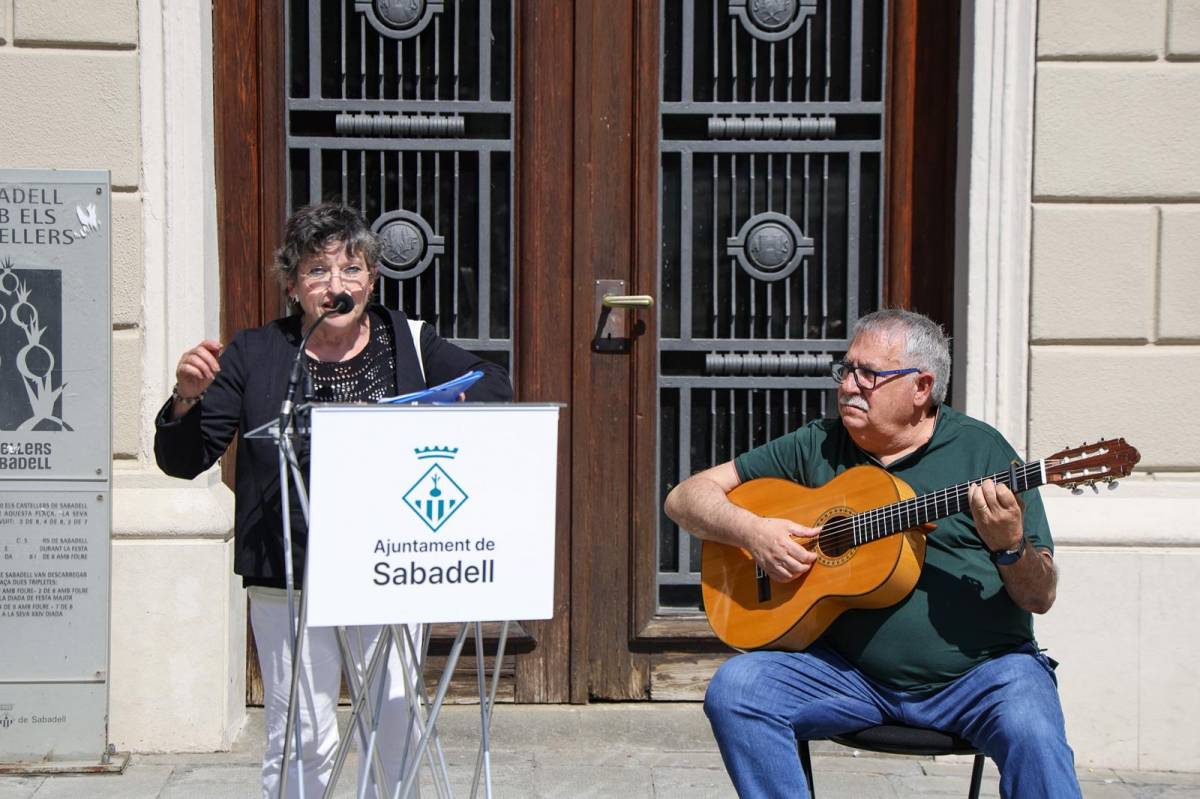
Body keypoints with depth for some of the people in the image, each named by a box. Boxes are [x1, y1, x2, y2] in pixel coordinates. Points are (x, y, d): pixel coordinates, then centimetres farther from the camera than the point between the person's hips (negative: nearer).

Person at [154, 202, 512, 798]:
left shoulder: (409, 342, 5)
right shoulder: (256, 355, 2)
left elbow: (493, 387, 3)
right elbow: (182, 460, 2)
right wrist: (188, 398, -18)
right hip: (289, 580, -1)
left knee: (396, 731, 9)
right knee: (301, 739, 2)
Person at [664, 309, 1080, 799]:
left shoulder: (981, 451, 2)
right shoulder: (817, 446, 9)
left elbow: (1040, 599, 0)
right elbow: (686, 497, 9)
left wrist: (1010, 546, -22)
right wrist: (750, 531, -10)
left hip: (979, 671, -2)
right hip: (851, 671, 3)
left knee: (1031, 733, -33)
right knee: (734, 689, -21)